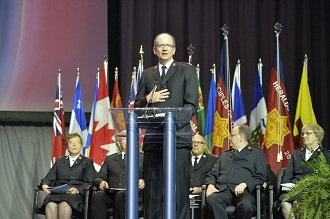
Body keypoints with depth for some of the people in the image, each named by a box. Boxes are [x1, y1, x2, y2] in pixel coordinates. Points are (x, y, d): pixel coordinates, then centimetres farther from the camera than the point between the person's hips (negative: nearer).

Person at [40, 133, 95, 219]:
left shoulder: (87, 162, 19)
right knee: (50, 205, -36)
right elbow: (49, 178, 20)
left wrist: (78, 190, -16)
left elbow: (89, 183, 6)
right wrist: (45, 185, -6)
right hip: (57, 194, 2)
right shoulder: (59, 161, 29)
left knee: (64, 204, -39)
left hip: (76, 195, -2)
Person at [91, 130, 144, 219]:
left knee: (121, 195, -37)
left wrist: (144, 182, -13)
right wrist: (101, 182, -4)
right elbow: (98, 178, 21)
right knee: (98, 196, -31)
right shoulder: (109, 159, 29)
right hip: (111, 194, 2)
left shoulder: (142, 158, 23)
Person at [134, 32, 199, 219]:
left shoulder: (187, 71, 10)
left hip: (178, 138, -3)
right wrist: (148, 99, -3)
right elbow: (137, 107, 18)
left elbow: (192, 105, 1)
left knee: (179, 189, -8)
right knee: (152, 192, 3)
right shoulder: (147, 75, 20)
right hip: (153, 139, 4)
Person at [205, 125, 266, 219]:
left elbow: (260, 177, 6)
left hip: (242, 191, -3)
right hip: (222, 190, 3)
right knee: (211, 199, -34)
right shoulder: (225, 155, 32)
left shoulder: (257, 153, 18)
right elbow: (213, 174, 23)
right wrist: (210, 185, 0)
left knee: (246, 206, -38)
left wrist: (245, 184, -12)